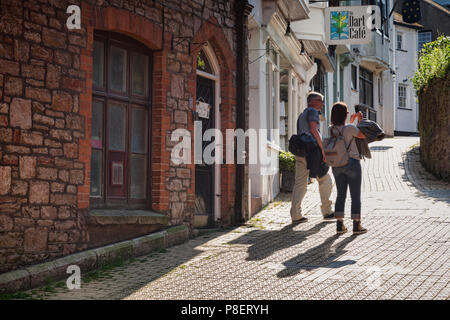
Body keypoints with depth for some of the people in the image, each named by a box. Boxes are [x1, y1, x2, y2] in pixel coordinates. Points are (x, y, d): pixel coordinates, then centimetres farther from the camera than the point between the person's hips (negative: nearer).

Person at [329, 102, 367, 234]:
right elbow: (364, 135, -3)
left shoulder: (331, 129, 1)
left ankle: (339, 224, 10)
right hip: (352, 163, -5)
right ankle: (356, 225, 5)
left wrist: (351, 121, 23)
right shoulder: (349, 129, -17)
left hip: (336, 165, 5)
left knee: (341, 195, 12)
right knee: (356, 195, 4)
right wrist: (360, 120, 6)